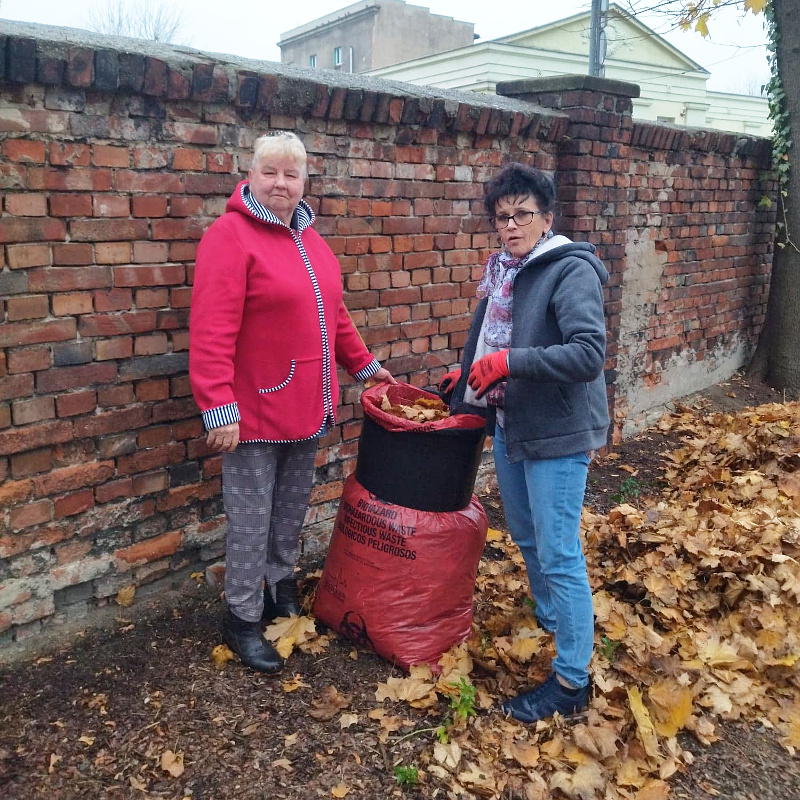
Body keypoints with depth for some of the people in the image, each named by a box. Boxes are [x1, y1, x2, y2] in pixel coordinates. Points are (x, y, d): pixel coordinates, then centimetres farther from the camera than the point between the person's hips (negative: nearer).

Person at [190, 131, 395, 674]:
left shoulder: (309, 239, 12)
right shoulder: (230, 236, -12)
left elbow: (333, 314, 21)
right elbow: (212, 332, -19)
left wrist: (364, 365, 23)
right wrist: (219, 409, -23)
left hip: (307, 409, 7)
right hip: (255, 412, -7)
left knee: (292, 509, 18)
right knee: (251, 521, 4)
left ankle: (282, 589, 37)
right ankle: (243, 620, 21)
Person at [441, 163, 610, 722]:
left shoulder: (571, 271, -17)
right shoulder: (503, 268, 8)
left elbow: (589, 353, -27)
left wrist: (510, 362, -28)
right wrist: (469, 373, 13)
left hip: (557, 434, -8)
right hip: (510, 425, 9)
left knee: (558, 554, -2)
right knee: (526, 538, 22)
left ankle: (572, 680, 13)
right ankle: (549, 622, 46)